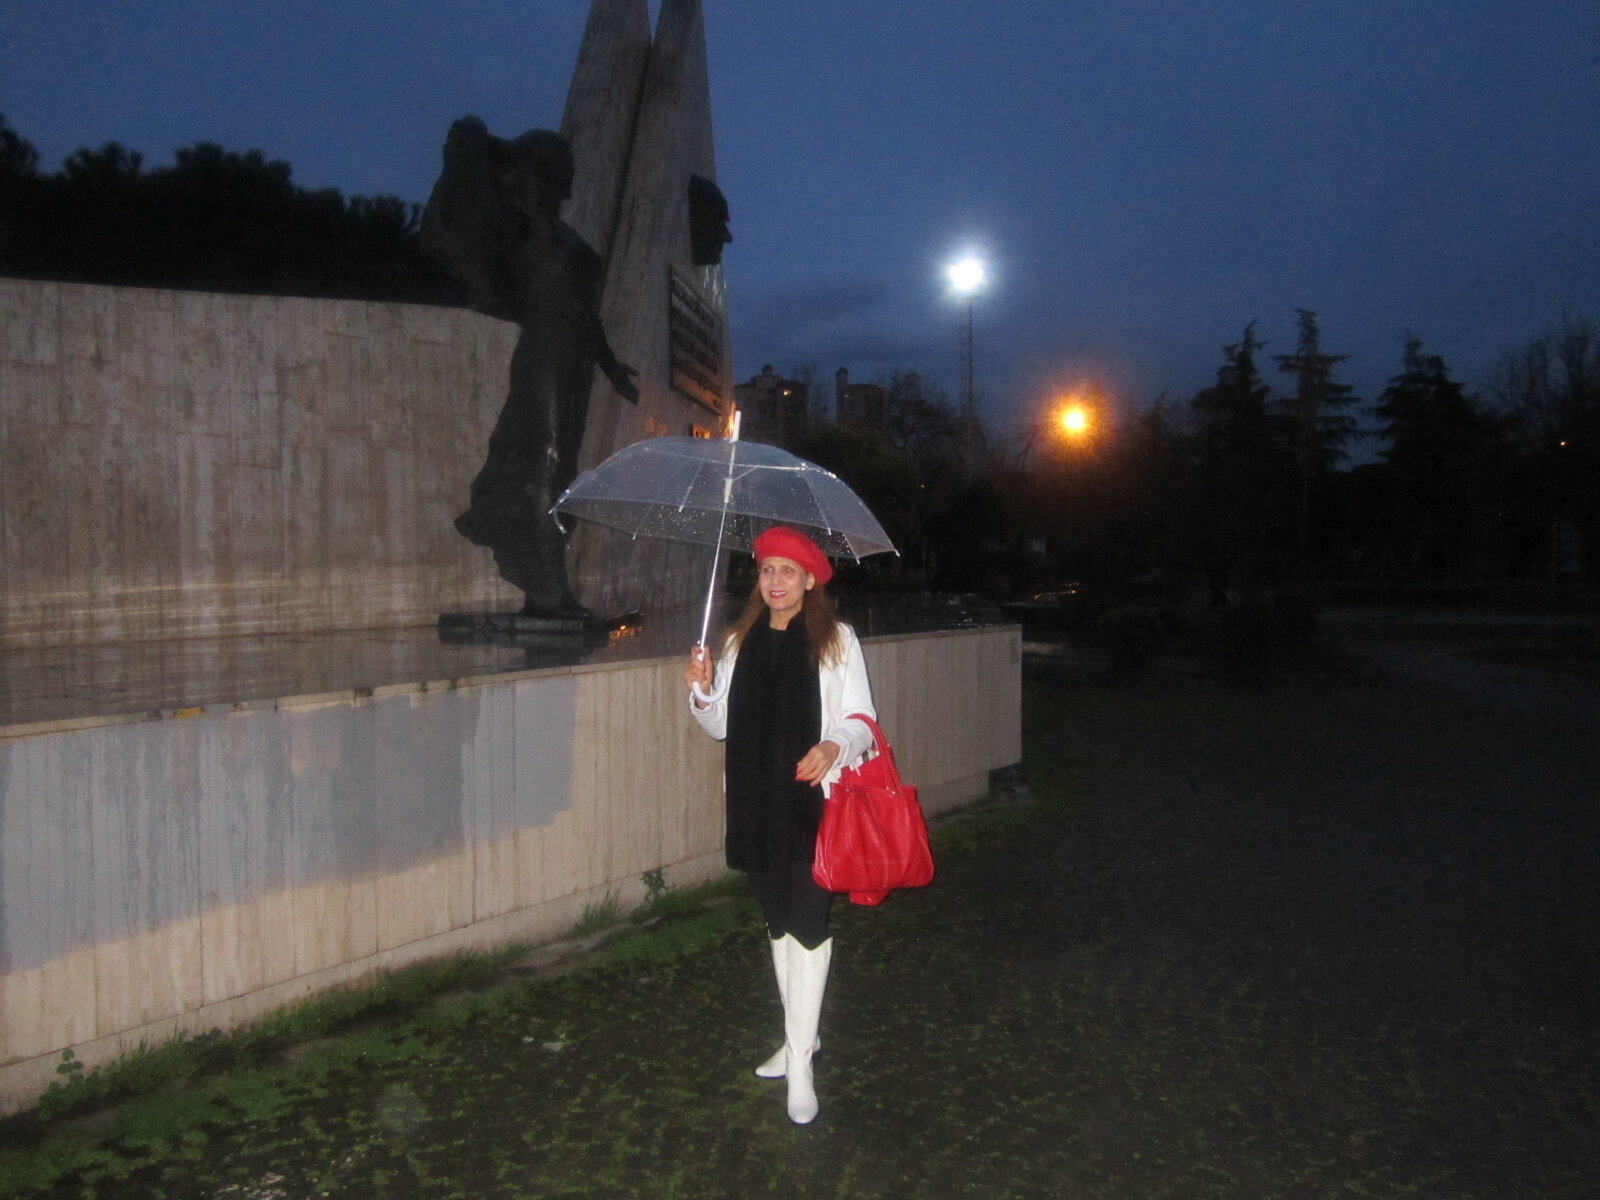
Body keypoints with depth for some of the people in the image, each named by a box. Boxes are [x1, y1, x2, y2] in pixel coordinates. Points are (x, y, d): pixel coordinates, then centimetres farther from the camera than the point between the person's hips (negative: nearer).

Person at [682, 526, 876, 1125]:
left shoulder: (836, 640, -4)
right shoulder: (741, 643, 9)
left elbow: (861, 719, -6)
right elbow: (724, 726, 11)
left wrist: (834, 746, -27)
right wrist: (702, 693, -8)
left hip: (815, 801, -5)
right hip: (756, 801, 5)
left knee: (806, 923, -6)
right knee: (777, 921, 16)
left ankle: (800, 1065, 5)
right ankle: (800, 1036, 33)